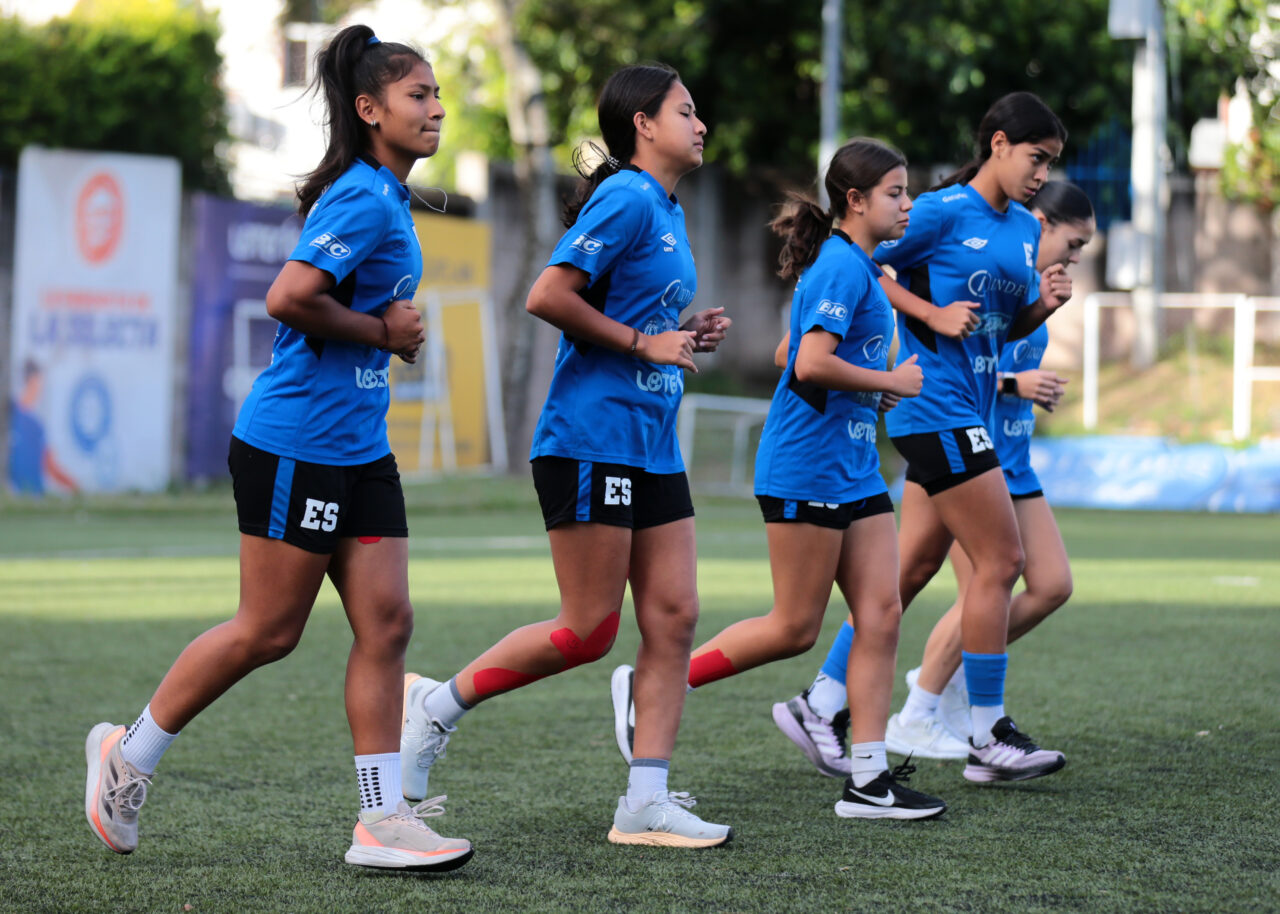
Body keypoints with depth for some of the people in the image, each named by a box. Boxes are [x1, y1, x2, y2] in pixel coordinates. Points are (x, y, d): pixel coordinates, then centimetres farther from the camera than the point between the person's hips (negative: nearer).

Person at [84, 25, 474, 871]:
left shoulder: (386, 200, 14)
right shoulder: (364, 199, -16)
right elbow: (289, 298, -26)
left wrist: (394, 325, 7)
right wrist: (383, 331, -15)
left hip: (359, 448, 9)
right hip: (297, 443, -9)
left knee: (386, 623, 1)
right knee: (268, 632, -1)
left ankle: (383, 821, 2)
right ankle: (128, 755, 17)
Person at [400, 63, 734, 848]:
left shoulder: (667, 210, 17)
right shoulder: (627, 199, -11)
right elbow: (549, 296, -20)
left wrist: (688, 337, 10)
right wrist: (644, 342, -15)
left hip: (652, 448, 9)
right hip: (592, 439, -9)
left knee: (674, 618, 2)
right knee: (589, 630, -6)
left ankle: (647, 803, 3)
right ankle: (438, 704, 11)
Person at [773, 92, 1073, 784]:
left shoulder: (1025, 229, 15)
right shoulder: (943, 211, -10)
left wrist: (1044, 304, 3)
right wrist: (933, 313, -15)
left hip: (968, 413, 9)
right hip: (936, 407, -9)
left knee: (911, 568, 9)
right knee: (1000, 561, -8)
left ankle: (822, 703, 15)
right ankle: (987, 737, -2)